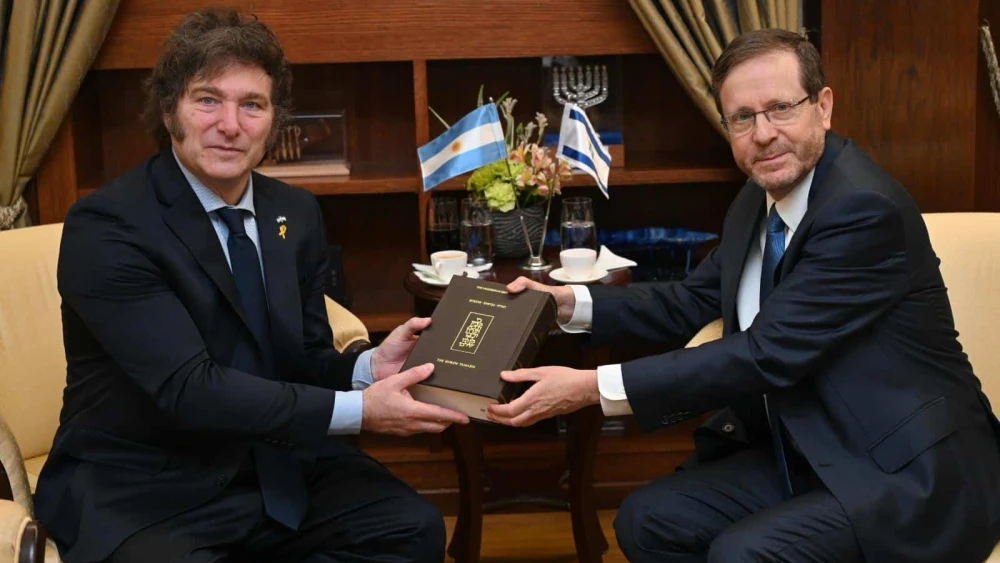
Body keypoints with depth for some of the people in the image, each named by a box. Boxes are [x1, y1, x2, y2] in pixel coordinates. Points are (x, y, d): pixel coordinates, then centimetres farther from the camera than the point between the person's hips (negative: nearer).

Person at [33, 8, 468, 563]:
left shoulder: (297, 214, 6)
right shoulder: (104, 226, -15)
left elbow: (303, 361, 11)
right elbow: (188, 387, -22)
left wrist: (368, 368, -13)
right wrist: (357, 409, -25)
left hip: (277, 463, 7)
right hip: (142, 492, -6)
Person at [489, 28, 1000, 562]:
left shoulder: (864, 209, -23)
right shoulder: (757, 201, 5)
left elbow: (766, 354, -26)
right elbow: (694, 301, 17)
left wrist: (593, 388, -26)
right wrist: (568, 302, 3)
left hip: (914, 475, -8)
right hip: (804, 454, 8)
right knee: (647, 519, -4)